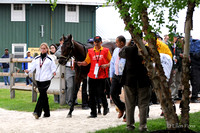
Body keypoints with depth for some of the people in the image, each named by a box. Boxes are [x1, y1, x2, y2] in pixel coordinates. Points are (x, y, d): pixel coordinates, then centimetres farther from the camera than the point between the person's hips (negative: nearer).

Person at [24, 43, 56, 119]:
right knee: (44, 96, 10)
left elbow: (53, 68, 1)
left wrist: (53, 72, -20)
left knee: (42, 95, -14)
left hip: (46, 80, -4)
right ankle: (47, 113, 18)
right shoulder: (36, 59, 12)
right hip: (38, 80, 4)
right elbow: (32, 67, 6)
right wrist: (28, 71, -14)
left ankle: (37, 112, -21)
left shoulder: (50, 59, 2)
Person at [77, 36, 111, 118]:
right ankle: (93, 113, 13)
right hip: (92, 76, 3)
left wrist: (106, 65, -14)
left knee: (101, 93, -7)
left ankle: (105, 107, 21)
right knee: (92, 95, 4)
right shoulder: (90, 51, 9)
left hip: (101, 76, -3)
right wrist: (81, 63, -9)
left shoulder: (105, 51, 2)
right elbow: (86, 62, 11)